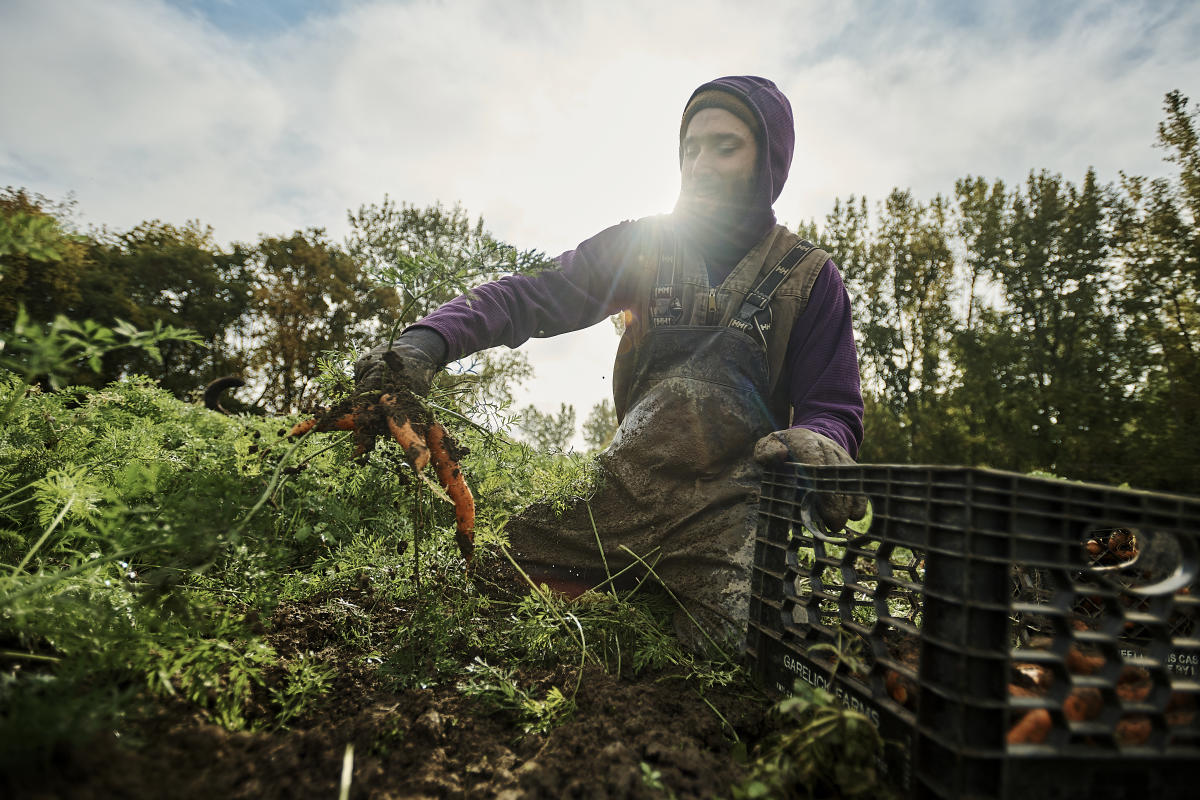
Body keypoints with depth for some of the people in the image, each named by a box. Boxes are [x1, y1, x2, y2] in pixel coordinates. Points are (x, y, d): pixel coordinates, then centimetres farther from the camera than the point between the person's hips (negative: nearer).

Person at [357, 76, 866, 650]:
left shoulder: (809, 278, 4)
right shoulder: (642, 247, 7)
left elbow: (834, 408, 4)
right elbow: (528, 296, -2)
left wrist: (819, 442, -23)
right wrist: (430, 339, -21)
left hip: (729, 512, -1)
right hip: (624, 492, 2)